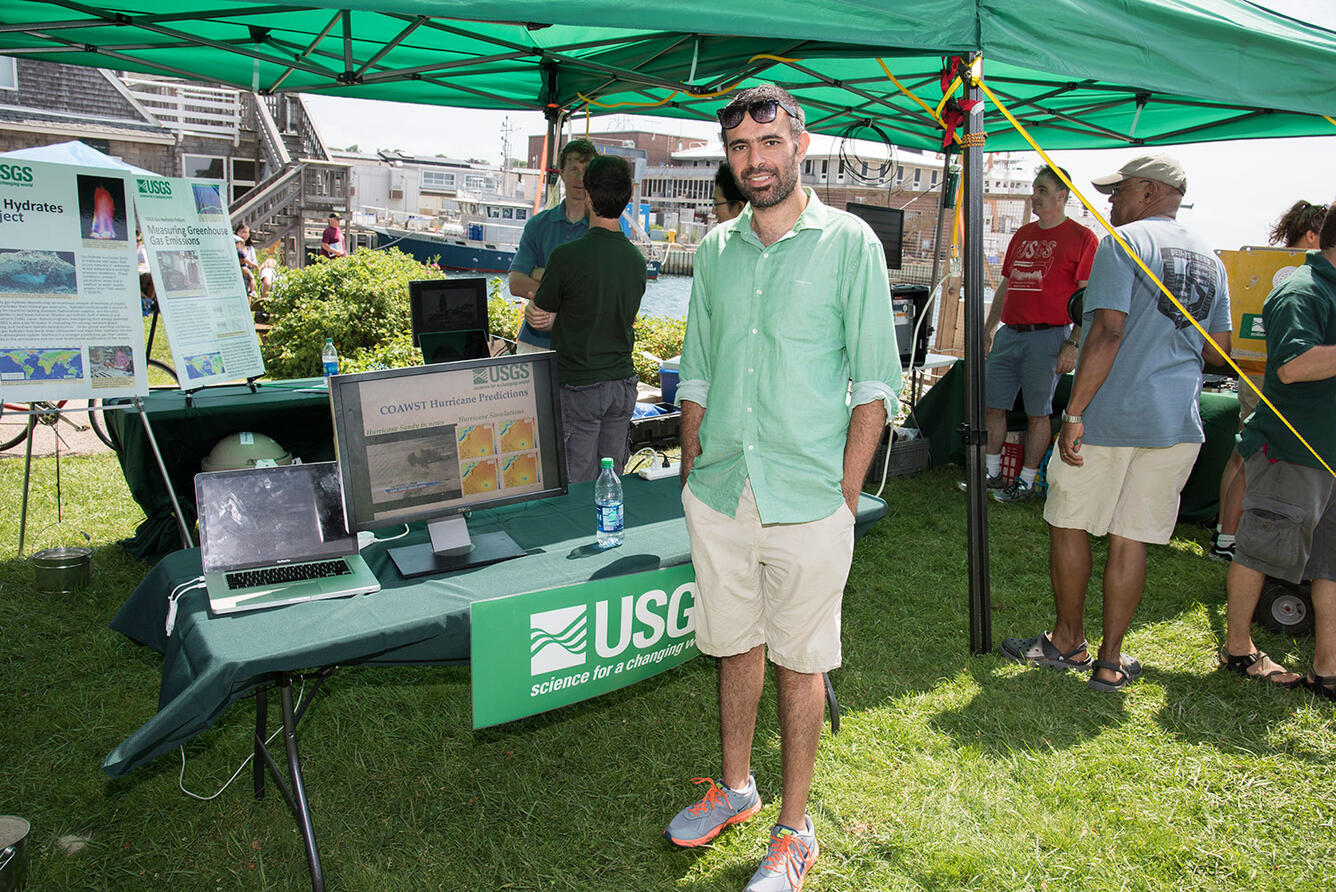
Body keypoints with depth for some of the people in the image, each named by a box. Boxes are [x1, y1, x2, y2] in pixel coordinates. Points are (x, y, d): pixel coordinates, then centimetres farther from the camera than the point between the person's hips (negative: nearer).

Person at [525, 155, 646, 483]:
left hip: (578, 386, -5)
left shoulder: (568, 256, -16)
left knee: (578, 487, 3)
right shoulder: (637, 259, 2)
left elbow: (539, 319, -5)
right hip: (623, 384, 6)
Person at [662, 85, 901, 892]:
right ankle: (736, 788, 39)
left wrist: (845, 494, -9)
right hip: (720, 495, 4)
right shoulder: (715, 249, 9)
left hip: (807, 502, -4)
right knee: (737, 646, 18)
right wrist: (692, 475, 9)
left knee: (800, 662, 8)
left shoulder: (849, 243, -4)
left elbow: (875, 380, -5)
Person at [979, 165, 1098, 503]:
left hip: (1047, 336, -6)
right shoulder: (1022, 235, 17)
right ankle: (991, 474, 17)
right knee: (992, 406, 6)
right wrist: (989, 329, 19)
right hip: (1009, 333, 6)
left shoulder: (1081, 237, -2)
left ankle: (1027, 482, 10)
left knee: (1037, 413, 1)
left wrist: (1073, 344, -13)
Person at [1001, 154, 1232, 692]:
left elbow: (1108, 332, -19)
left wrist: (1074, 413, -18)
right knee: (1130, 538, 10)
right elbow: (1218, 351, 16)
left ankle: (1069, 642, 23)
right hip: (1177, 424, 6)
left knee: (1069, 525, 10)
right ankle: (1110, 661, 16)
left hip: (1110, 417, -6)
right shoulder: (1210, 260, 13)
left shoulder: (1124, 242, -8)